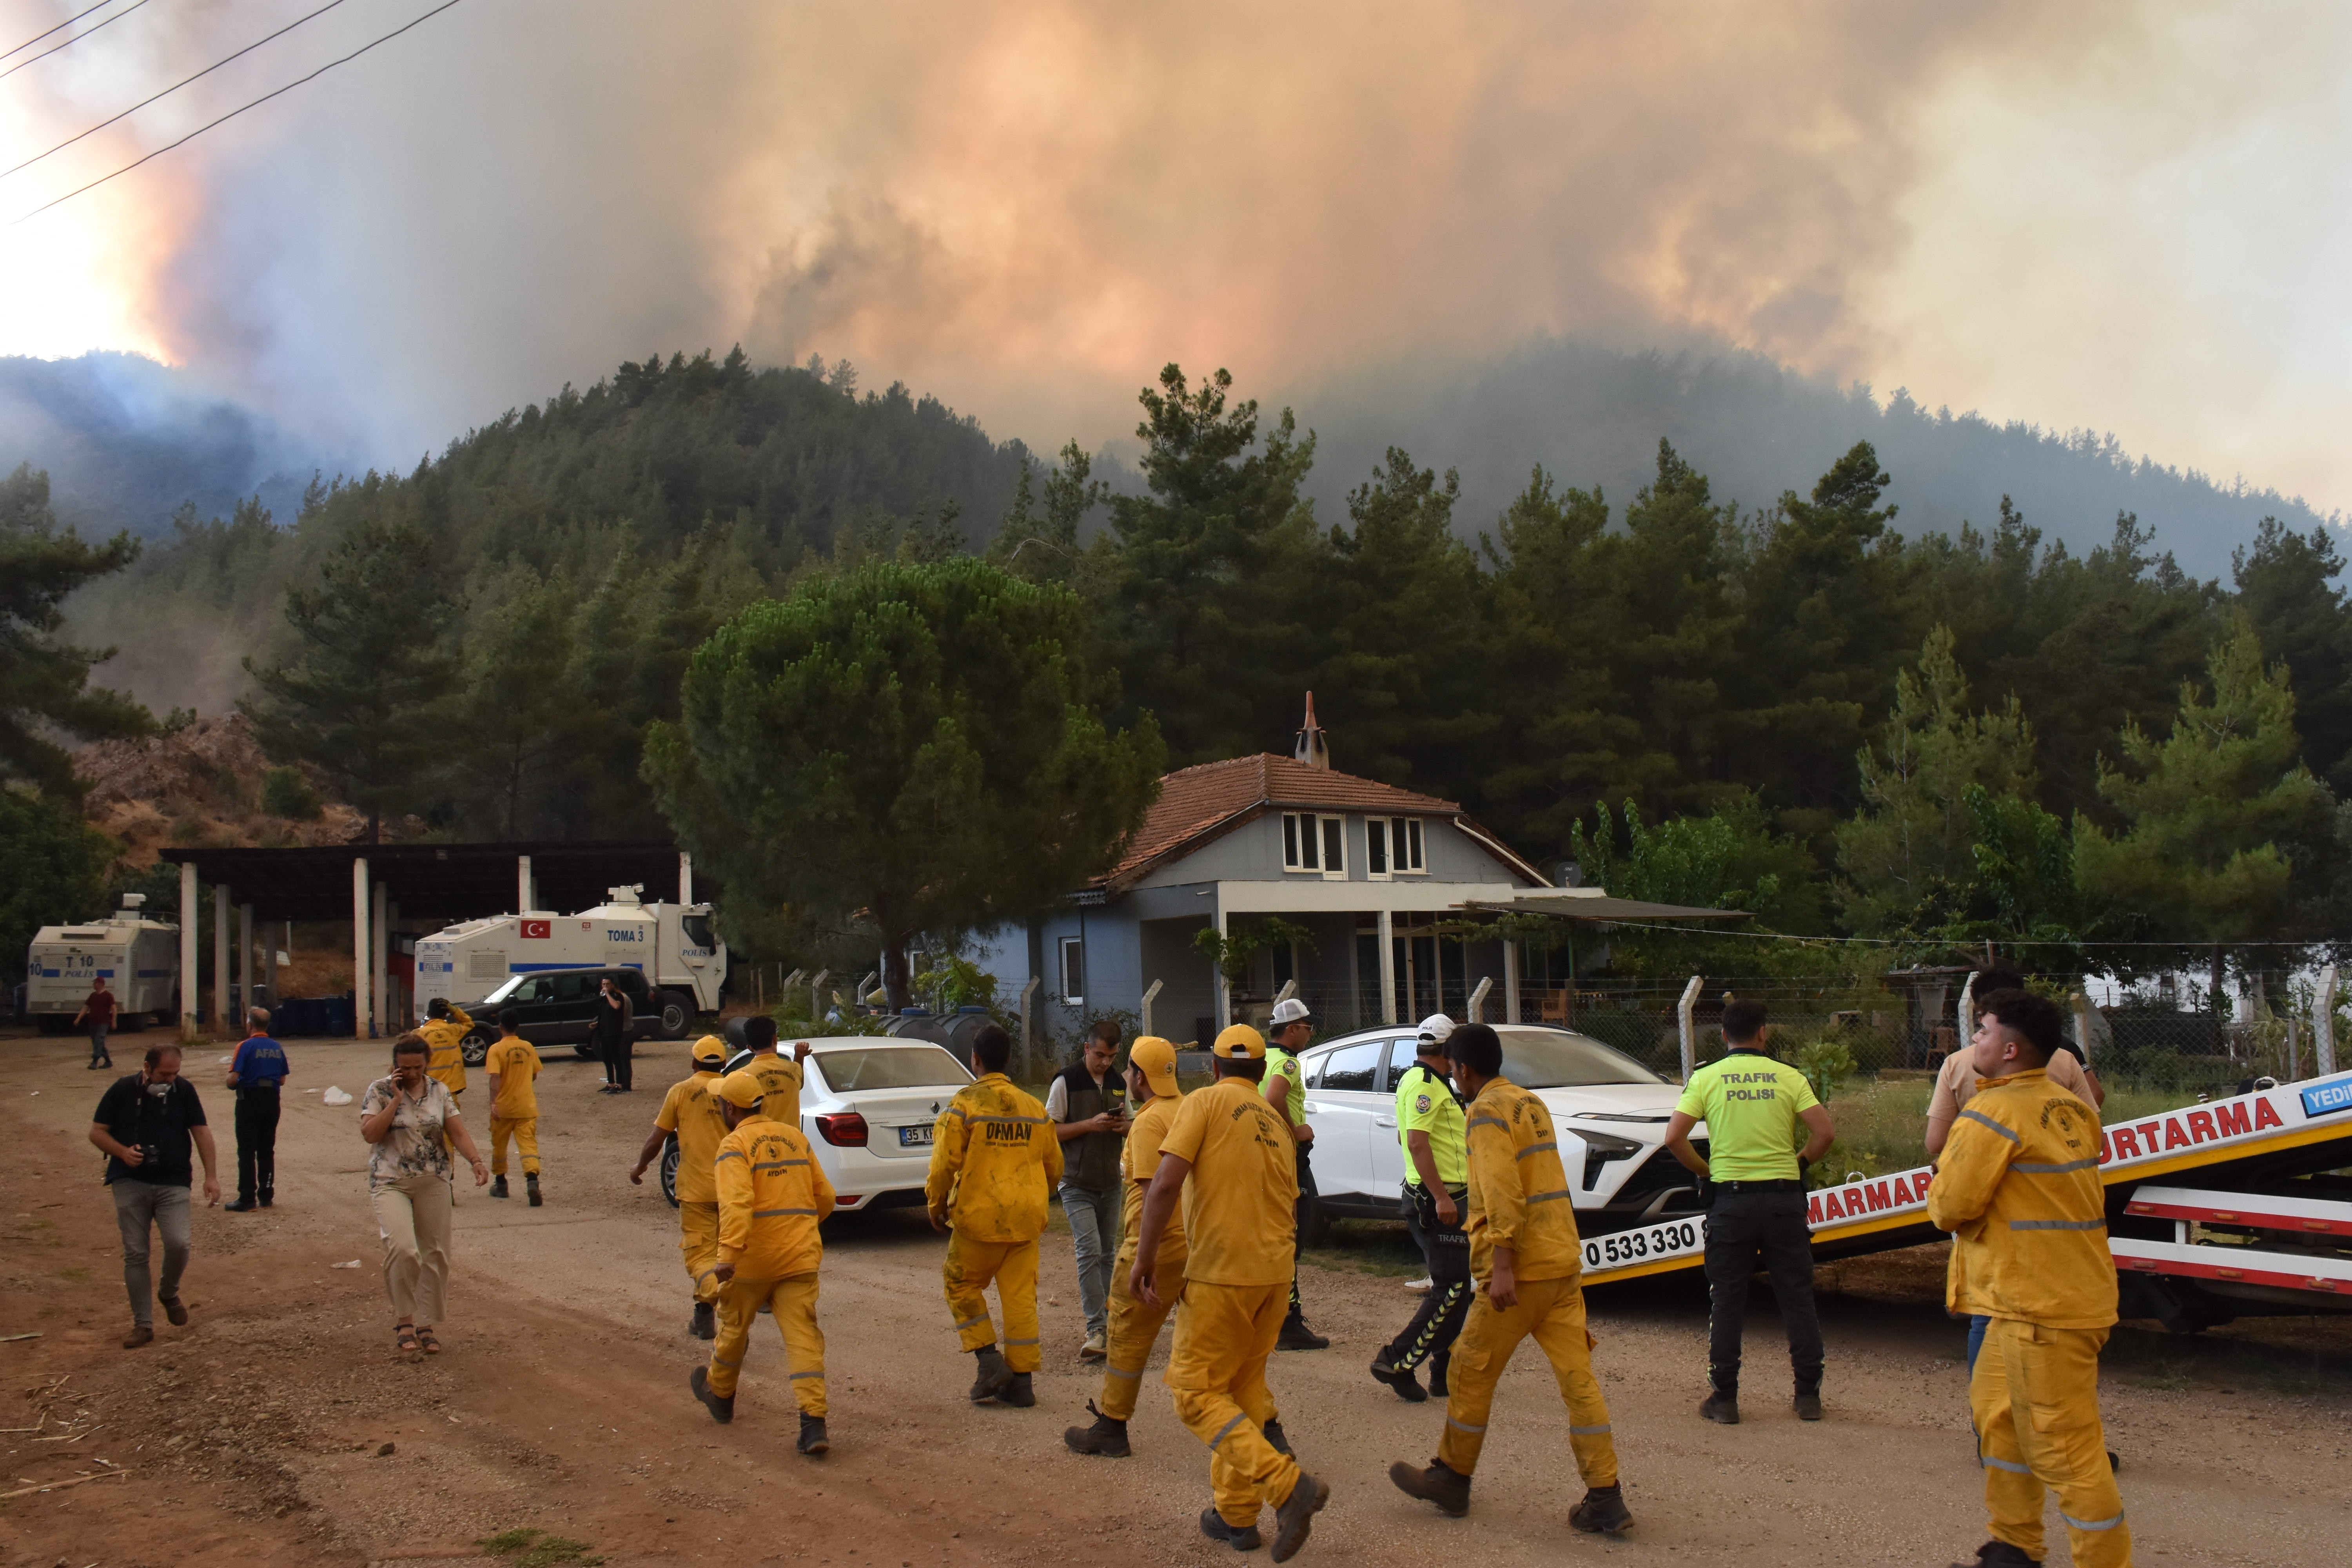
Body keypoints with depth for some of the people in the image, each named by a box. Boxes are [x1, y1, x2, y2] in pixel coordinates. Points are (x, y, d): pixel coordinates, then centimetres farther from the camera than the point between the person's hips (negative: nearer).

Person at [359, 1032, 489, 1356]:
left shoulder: (440, 1091, 6)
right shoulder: (379, 1091, -2)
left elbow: (457, 1132, 2)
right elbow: (370, 1134, -13)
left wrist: (476, 1161, -14)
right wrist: (396, 1099, -17)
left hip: (433, 1183, 3)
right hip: (391, 1183, -3)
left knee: (436, 1254, 4)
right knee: (402, 1248, -21)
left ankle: (425, 1326, 18)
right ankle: (404, 1320, -3)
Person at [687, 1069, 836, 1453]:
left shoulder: (735, 1145, -7)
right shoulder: (795, 1138, 12)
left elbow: (737, 1203, -23)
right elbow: (824, 1195, 15)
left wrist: (728, 1254, -30)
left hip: (753, 1257, -4)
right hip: (800, 1255, 4)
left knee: (734, 1328, 19)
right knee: (803, 1336, -1)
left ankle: (720, 1394, 42)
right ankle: (814, 1423, -12)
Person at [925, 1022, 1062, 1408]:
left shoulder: (964, 1104, -9)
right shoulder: (1034, 1109, 7)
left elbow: (945, 1164, -11)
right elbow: (1054, 1167, 14)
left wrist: (936, 1207, 5)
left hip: (980, 1217, -4)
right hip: (1026, 1218, 4)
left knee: (961, 1283, 14)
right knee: (1020, 1296, 7)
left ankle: (989, 1360, 5)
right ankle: (1021, 1381, 8)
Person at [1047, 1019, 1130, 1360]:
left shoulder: (1118, 1083, 9)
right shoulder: (1066, 1082, -8)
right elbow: (1049, 1130, -9)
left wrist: (1123, 1127, -6)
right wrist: (1090, 1125, -20)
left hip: (1110, 1183, 6)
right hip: (1078, 1184, -5)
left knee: (1106, 1253, 11)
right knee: (1089, 1251, -15)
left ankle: (1102, 1316, 22)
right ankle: (1096, 1330, -17)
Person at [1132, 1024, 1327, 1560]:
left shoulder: (1204, 1103, -5)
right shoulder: (1277, 1124, 16)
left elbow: (1165, 1184, -16)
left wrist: (1144, 1260, -10)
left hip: (1221, 1273, -7)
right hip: (1276, 1273, 7)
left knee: (1197, 1393, 1)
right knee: (1244, 1387, 19)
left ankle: (1288, 1485, -14)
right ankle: (1236, 1514, 23)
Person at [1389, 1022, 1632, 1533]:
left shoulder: (1488, 1111, -10)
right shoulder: (1531, 1103, 16)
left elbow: (1503, 1195, -21)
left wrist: (1501, 1266, -23)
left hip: (1522, 1268, -8)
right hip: (1563, 1261, 8)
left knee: (1472, 1372, 7)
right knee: (1577, 1377, 4)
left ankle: (1451, 1480, 19)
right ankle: (1605, 1498, 1)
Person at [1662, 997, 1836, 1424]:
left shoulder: (1706, 1078, 0)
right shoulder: (1788, 1076, 2)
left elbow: (1674, 1137, -7)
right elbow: (1825, 1131, -5)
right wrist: (1799, 1163, 11)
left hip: (1731, 1199, -1)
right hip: (1784, 1196, 1)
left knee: (1726, 1300, 7)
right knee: (1798, 1297, 10)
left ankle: (1724, 1398, 9)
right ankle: (1809, 1395, 14)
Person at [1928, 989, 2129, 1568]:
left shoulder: (1997, 1111, -16)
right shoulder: (2071, 1108, 11)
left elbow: (1951, 1205, -16)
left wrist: (1940, 1196, 4)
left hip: (2041, 1307, -10)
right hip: (2070, 1287, 10)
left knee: (2064, 1446, -5)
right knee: (1998, 1411, 21)